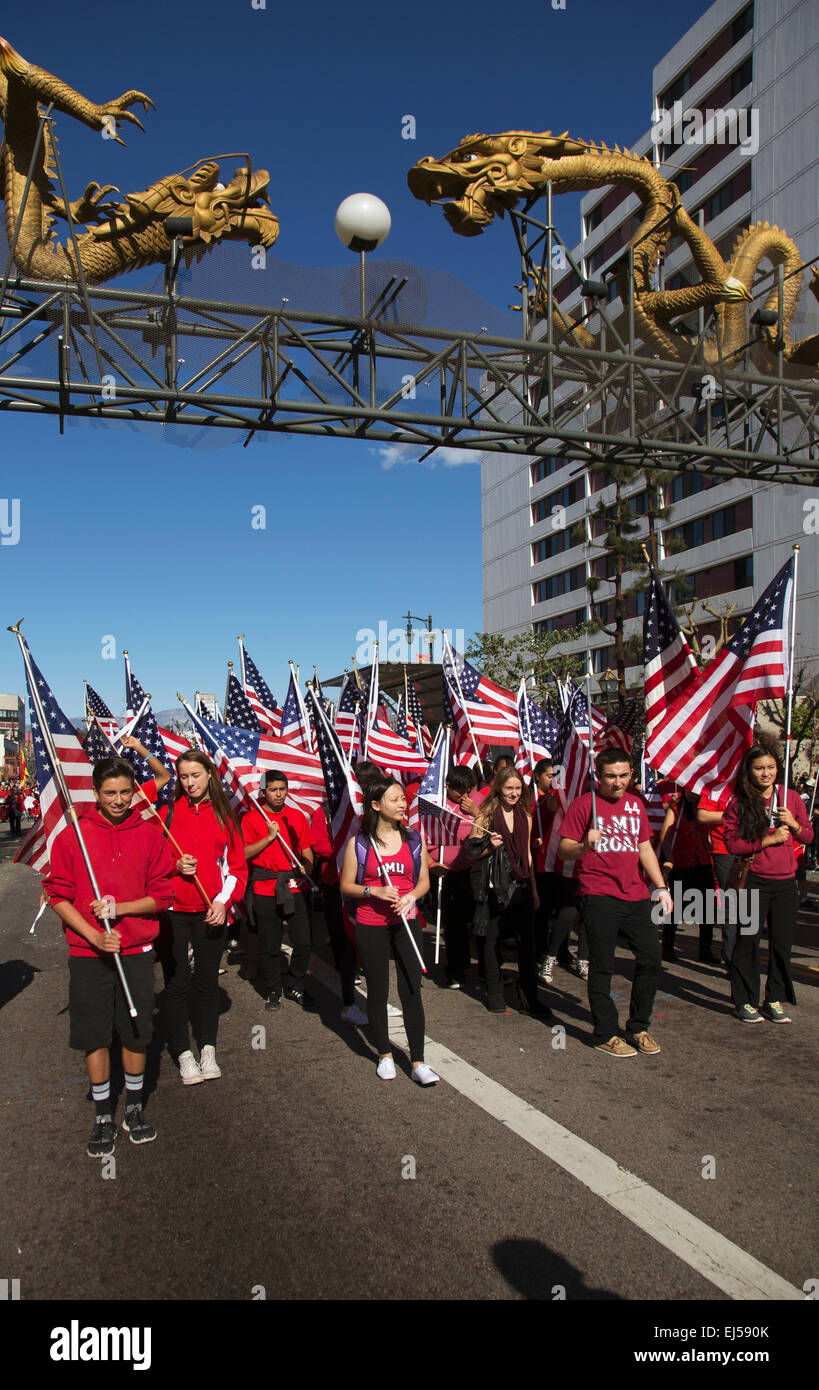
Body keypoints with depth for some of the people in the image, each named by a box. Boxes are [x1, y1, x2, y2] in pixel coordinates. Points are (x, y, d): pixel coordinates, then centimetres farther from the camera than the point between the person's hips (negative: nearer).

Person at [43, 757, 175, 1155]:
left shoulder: (150, 835, -1)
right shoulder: (72, 836, -3)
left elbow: (161, 895, 1)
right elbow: (58, 896, -2)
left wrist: (120, 907, -15)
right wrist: (93, 935, -14)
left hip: (137, 952, 1)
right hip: (88, 954, -1)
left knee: (137, 1032, 10)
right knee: (94, 1036, 8)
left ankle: (134, 1107, 31)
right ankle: (103, 1116, 26)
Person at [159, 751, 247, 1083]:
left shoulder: (224, 816, 4)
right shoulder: (167, 813, 2)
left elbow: (237, 865, 5)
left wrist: (224, 901, -7)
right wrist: (175, 866, -13)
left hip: (211, 913, 1)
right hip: (173, 910, -1)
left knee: (207, 981, 8)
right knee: (177, 983, 2)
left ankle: (208, 1050, 21)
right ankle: (183, 1053, 15)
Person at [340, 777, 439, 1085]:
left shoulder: (414, 839, 5)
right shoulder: (358, 843, -3)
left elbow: (424, 881, 10)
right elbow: (345, 886, 0)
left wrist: (410, 897, -10)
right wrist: (374, 891, -16)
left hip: (406, 923, 2)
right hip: (370, 927, -1)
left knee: (411, 990, -2)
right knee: (377, 991, 8)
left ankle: (418, 1062, 6)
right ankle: (385, 1055, 25)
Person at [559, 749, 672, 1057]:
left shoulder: (635, 804, 14)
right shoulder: (584, 804, -4)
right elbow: (564, 850, -6)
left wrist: (660, 886, 14)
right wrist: (584, 845, -27)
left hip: (635, 896, 6)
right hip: (599, 897, -6)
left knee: (651, 958, 6)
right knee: (602, 966, 0)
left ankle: (638, 1027, 24)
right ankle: (606, 1034, 13)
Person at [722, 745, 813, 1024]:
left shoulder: (791, 797, 5)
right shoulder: (738, 803, -4)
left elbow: (808, 837, 12)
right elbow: (732, 844, -8)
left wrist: (794, 825, -8)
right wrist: (768, 840, -15)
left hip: (786, 882, 3)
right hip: (754, 882, -3)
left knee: (782, 943, 8)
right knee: (748, 942, 2)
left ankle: (775, 999, 24)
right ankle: (745, 1001, 16)